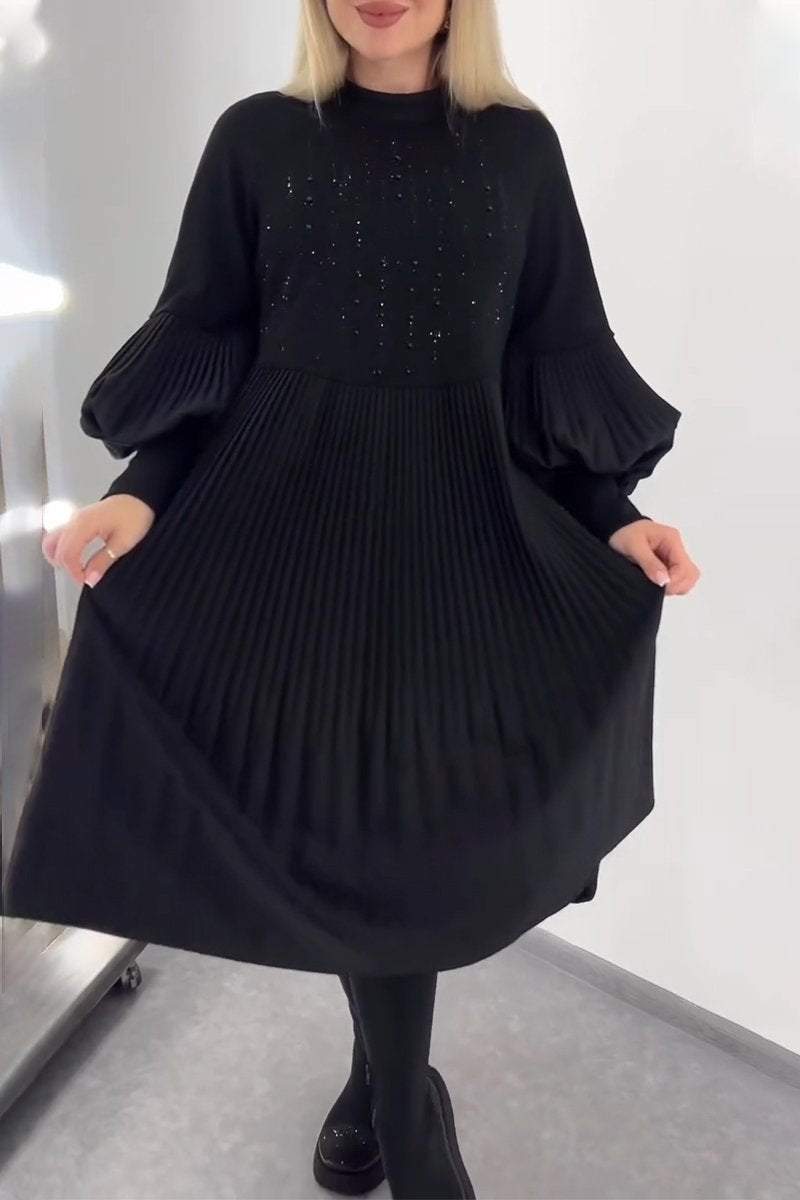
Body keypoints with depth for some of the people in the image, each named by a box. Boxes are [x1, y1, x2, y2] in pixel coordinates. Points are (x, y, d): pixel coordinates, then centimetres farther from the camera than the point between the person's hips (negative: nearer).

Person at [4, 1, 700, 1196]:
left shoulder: (519, 143, 9)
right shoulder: (257, 137, 6)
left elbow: (562, 358, 8)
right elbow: (201, 346, 4)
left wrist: (613, 515, -4)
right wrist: (142, 489, -11)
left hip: (456, 521, 1)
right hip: (288, 514, 0)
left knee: (415, 811, 1)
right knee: (335, 808, 4)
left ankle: (386, 1089, 28)